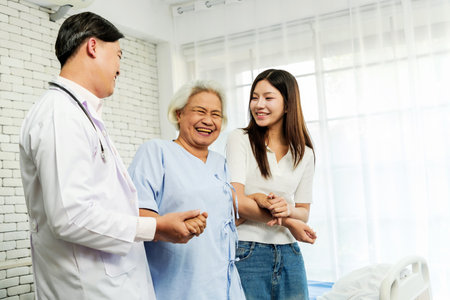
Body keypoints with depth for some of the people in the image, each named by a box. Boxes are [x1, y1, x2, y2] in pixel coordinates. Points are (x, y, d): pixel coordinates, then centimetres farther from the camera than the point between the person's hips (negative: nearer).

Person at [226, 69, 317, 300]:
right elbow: (236, 200, -11)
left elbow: (303, 212, 11)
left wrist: (287, 209, -13)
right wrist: (288, 222, -9)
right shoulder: (240, 139, -2)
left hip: (289, 254, 4)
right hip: (247, 252, -3)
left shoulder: (304, 153, 9)